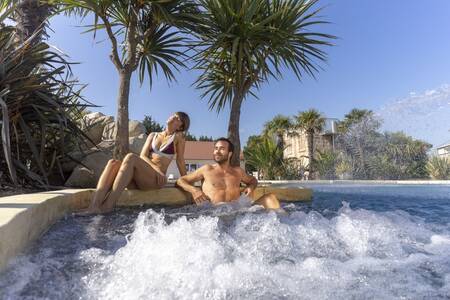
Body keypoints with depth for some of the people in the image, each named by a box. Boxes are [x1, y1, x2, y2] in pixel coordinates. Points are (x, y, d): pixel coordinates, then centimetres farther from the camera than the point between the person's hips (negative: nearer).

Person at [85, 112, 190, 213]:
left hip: (156, 179, -5)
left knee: (131, 157, -30)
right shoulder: (153, 135, 21)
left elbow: (180, 161, 11)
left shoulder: (178, 137, 11)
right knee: (113, 163, -23)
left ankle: (107, 206, -41)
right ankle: (93, 206, -41)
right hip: (139, 179, 5)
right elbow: (143, 156, 8)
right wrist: (156, 168, -11)